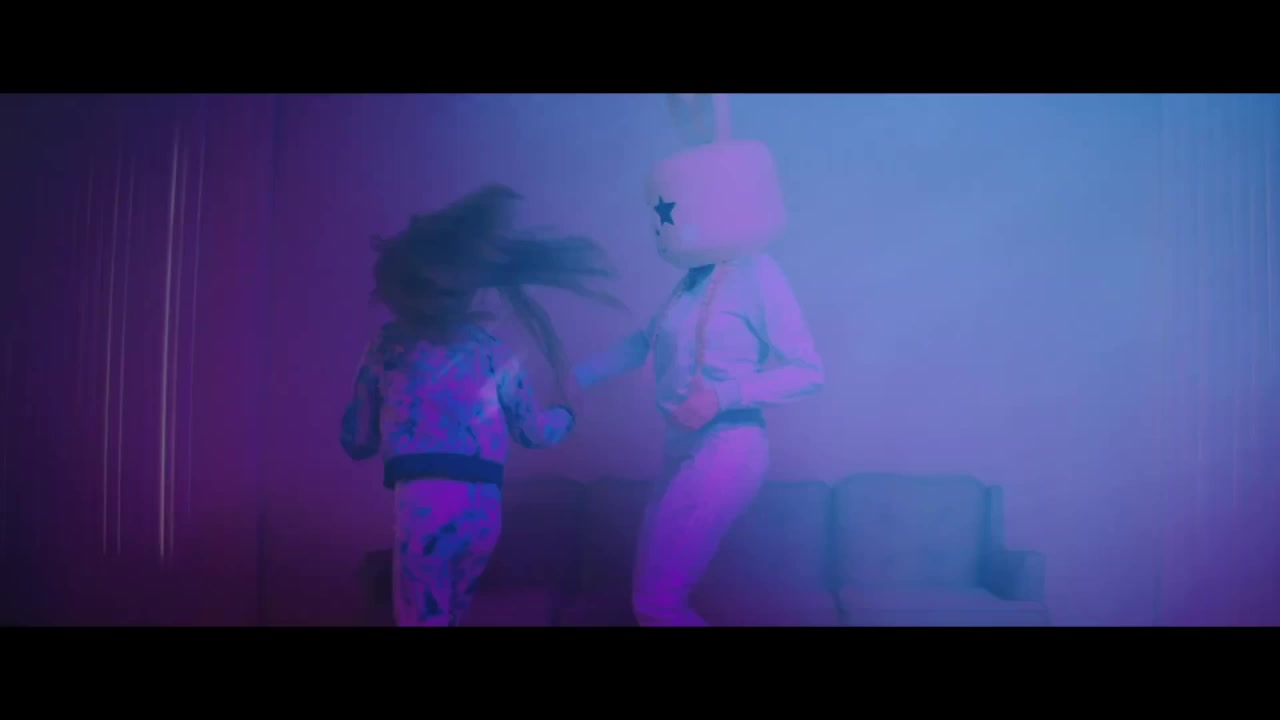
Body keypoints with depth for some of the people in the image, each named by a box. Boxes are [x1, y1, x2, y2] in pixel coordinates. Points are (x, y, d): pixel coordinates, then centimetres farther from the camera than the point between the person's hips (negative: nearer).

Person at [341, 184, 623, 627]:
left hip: (422, 501, -3)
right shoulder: (497, 355, 11)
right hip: (483, 507, 3)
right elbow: (534, 433, 20)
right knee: (448, 615, 24)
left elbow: (356, 441, 11)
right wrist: (568, 413, 41)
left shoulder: (387, 347, 7)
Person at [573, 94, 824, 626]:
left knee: (655, 601, -4)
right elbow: (645, 341, 22)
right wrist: (576, 377, 20)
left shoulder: (756, 275, -13)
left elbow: (808, 372, -12)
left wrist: (724, 395, -21)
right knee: (661, 594, 16)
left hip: (725, 452, -8)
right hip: (686, 449, 8)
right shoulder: (696, 278, 8)